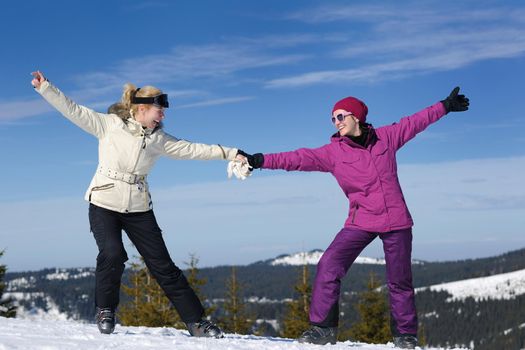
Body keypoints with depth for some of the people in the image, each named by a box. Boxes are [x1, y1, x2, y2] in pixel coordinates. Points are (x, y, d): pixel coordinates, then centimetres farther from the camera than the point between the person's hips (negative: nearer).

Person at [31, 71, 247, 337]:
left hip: (138, 209, 3)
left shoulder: (159, 139, 7)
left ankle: (196, 321, 7)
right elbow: (73, 110, -4)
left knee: (163, 265, 1)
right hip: (104, 204, -3)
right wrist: (45, 88, -10)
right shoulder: (110, 124, -2)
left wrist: (229, 154, 3)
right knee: (112, 255, -26)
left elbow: (193, 149, 7)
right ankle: (105, 310, -1)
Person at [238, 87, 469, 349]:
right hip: (361, 222, 0)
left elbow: (415, 122, 15)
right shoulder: (332, 152, 0)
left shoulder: (386, 137, 4)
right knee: (329, 267, -17)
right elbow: (299, 159, -8)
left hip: (396, 221, 0)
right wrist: (260, 160, -17)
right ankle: (323, 327, -8)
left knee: (399, 281, 7)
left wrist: (446, 106, 21)